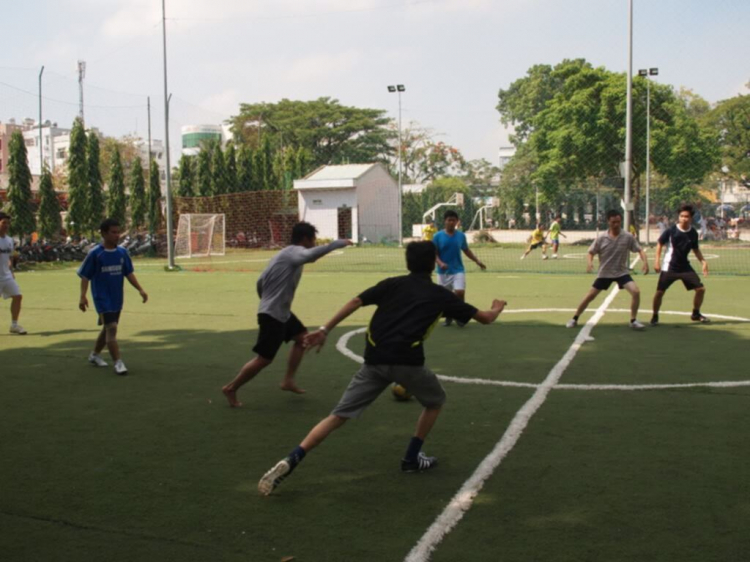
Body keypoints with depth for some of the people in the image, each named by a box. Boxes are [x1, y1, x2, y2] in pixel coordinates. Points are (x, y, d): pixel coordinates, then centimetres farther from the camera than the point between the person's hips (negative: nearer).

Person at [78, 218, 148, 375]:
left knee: (107, 328, 17)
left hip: (117, 298, 6)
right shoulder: (95, 254, -11)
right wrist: (83, 296, -15)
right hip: (102, 298, -6)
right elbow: (85, 276, -7)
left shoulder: (122, 252, 3)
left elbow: (128, 273, 9)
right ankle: (118, 363, -13)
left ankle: (94, 355, 36)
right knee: (111, 328, -14)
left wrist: (140, 289, -1)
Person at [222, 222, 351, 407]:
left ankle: (288, 380, 23)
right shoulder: (295, 252, -15)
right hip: (273, 315, -10)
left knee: (302, 337, 20)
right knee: (264, 359, -3)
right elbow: (311, 255, -40)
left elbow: (260, 282, 17)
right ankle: (231, 388, 10)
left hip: (281, 312, 10)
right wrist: (338, 243, -33)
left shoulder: (284, 254, 14)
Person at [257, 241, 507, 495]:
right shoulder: (441, 294, 15)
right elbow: (485, 318, 24)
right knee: (435, 400, 29)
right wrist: (496, 308, 47)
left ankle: (289, 461, -11)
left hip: (374, 360, 2)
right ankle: (412, 457, 29)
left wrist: (325, 330, 7)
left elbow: (355, 302, 6)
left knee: (337, 416, 3)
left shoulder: (392, 284, 19)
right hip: (407, 361, -2)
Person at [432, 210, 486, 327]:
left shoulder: (461, 235, 2)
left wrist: (477, 261, 7)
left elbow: (466, 250, 15)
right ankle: (448, 317, 30)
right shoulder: (438, 236, -5)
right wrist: (440, 263, -24)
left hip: (458, 270, 0)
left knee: (460, 292, -16)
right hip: (443, 272, 0)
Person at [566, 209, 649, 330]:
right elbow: (591, 252, 0)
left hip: (622, 272, 0)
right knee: (589, 296, 2)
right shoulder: (601, 238, -10)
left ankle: (633, 321, -6)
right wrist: (590, 262, -21)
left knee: (636, 291, -21)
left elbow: (639, 250, -6)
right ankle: (574, 319, 20)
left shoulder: (628, 237, -11)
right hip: (604, 273, 0)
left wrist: (645, 262, -25)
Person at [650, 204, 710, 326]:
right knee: (659, 292, -6)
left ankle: (696, 314, 20)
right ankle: (655, 316, 14)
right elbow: (660, 244, -2)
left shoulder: (693, 233, -1)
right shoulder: (671, 230, -12)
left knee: (701, 289, -1)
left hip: (685, 267, 3)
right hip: (669, 267, -3)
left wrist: (703, 261, 3)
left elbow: (696, 249, 15)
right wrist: (657, 260, -10)